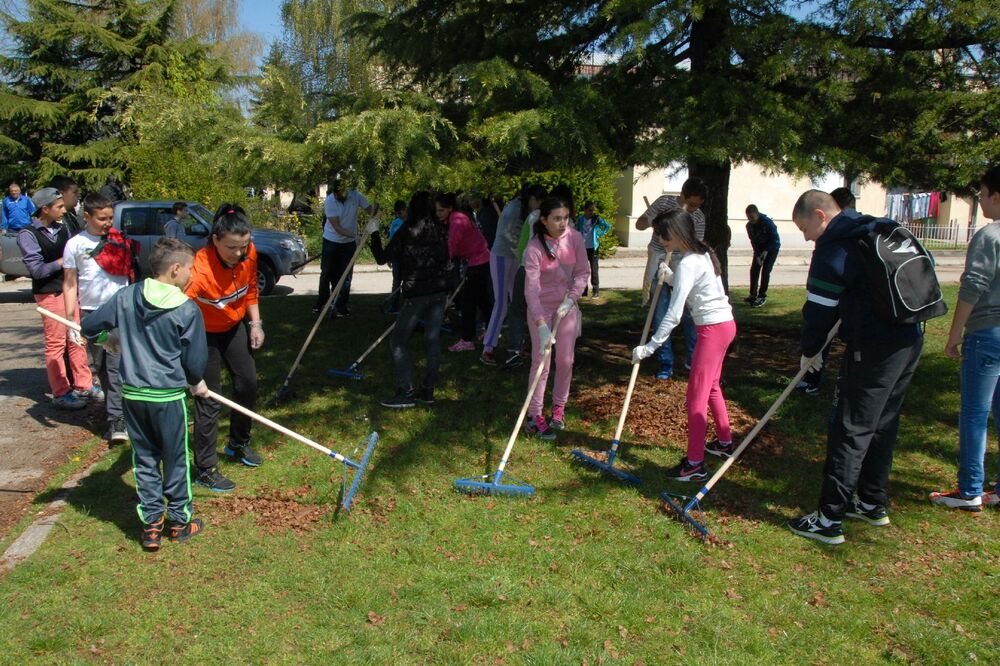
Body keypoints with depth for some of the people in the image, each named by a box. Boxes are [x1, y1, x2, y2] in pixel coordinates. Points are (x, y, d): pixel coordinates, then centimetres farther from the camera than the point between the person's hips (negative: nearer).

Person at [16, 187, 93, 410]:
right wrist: (62, 261, -9)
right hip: (49, 293, -6)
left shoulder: (62, 229, 9)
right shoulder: (28, 234, -9)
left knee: (76, 339, 11)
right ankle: (61, 394, 7)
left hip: (70, 289, 6)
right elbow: (36, 269, -14)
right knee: (56, 342, -1)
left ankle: (83, 385, 22)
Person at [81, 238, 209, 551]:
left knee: (144, 458, 15)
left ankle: (151, 522, 21)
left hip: (132, 393, 4)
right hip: (168, 396, -4)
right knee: (176, 459, 11)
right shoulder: (187, 309, -13)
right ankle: (179, 521, 23)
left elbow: (89, 327, 6)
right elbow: (195, 360, -7)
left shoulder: (126, 296, -1)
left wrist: (113, 341, 25)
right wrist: (197, 384, 12)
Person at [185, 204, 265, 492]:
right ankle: (206, 468, 9)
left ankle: (239, 444, 35)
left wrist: (255, 323, 0)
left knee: (248, 383, 12)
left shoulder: (249, 253, -18)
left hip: (235, 325, 6)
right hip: (204, 333, -6)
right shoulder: (200, 268, -38)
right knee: (209, 399, -4)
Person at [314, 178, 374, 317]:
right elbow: (337, 228, -23)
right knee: (327, 274, 8)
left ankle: (342, 306, 14)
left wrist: (375, 209, -28)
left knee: (345, 275, 4)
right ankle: (321, 303, 25)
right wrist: (355, 235, -34)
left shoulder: (356, 195, -13)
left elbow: (369, 209, -3)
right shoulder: (330, 201, -20)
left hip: (349, 243, 2)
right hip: (331, 242, -1)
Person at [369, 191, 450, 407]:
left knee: (398, 342, 4)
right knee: (433, 339, 11)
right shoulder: (441, 232, 3)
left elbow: (382, 258, -2)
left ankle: (407, 392, -3)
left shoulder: (405, 233, -7)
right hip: (439, 292, 5)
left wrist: (374, 234, 9)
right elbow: (446, 261, 9)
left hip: (415, 294, -4)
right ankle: (428, 390, 16)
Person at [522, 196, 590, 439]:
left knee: (566, 360, 9)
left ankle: (559, 407, 28)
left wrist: (570, 300, -14)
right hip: (541, 308, -4)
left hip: (567, 305, 4)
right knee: (541, 361, -2)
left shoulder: (575, 238, -11)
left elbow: (583, 272, -1)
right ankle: (535, 415, 8)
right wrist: (541, 325, -37)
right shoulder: (534, 248, -24)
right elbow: (531, 288, -29)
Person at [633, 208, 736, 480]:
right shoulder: (701, 254, 10)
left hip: (713, 328, -10)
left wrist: (650, 347, -24)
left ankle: (695, 464, -2)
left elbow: (674, 314, -25)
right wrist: (670, 277, 1)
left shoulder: (688, 264, -20)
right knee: (711, 386, 23)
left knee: (696, 395, -6)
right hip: (723, 324, 10)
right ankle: (725, 442, 39)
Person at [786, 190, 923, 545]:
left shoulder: (833, 250, -11)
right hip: (909, 341, 9)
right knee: (882, 425, 19)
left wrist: (810, 352, 8)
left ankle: (830, 519, 1)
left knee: (850, 430, -4)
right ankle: (874, 503, 31)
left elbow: (819, 311, -9)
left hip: (873, 349, -9)